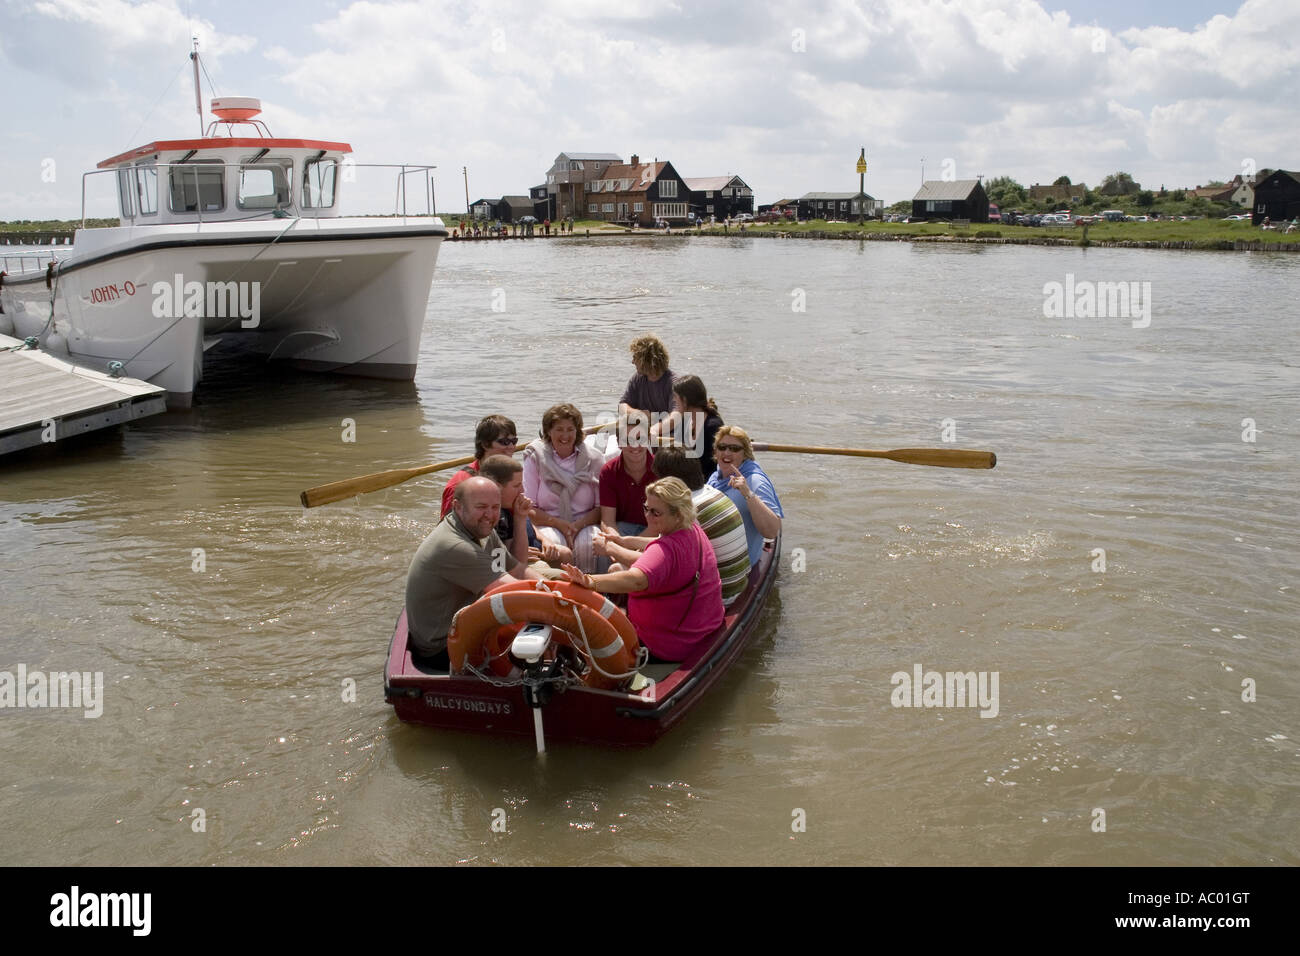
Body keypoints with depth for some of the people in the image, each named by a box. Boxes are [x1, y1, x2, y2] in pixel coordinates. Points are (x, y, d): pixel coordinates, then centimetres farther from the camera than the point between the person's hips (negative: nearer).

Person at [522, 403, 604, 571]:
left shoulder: (594, 460, 9)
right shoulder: (535, 458, 7)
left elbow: (602, 507, 6)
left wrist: (578, 525, -13)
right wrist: (559, 524, -13)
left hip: (585, 524, 1)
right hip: (548, 525, 0)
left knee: (588, 545, -34)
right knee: (551, 544, -35)